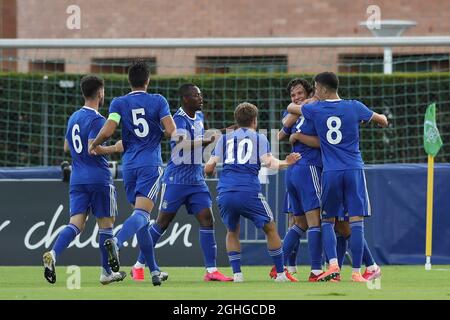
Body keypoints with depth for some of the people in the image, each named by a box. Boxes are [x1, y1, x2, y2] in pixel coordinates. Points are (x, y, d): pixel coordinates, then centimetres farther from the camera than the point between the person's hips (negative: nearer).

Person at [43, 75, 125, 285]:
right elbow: (94, 148, -20)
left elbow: (67, 147, 23)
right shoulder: (97, 119, -11)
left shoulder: (74, 117, 14)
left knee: (76, 224, -3)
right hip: (99, 179, -6)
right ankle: (106, 272, 11)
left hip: (77, 179, 6)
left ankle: (53, 254, -28)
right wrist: (115, 148, -7)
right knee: (105, 224, 6)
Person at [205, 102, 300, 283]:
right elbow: (269, 163, -3)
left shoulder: (225, 138, 17)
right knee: (270, 228, 15)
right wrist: (286, 163, 15)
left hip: (225, 193, 2)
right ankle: (281, 273, 13)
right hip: (249, 192, -2)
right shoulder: (259, 138, 12)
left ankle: (237, 273, 9)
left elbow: (210, 166, 9)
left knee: (232, 232, 23)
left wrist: (209, 171, 32)